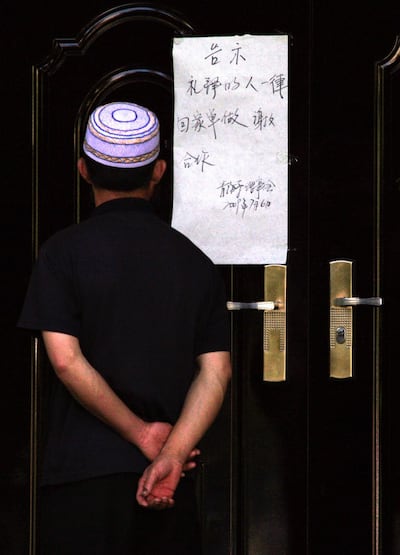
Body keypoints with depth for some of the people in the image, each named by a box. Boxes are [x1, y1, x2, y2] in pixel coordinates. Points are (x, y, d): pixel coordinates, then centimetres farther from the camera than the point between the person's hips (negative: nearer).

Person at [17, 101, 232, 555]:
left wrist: (143, 434, -8)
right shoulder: (194, 260, 6)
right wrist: (171, 454, -10)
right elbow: (216, 370, -2)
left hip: (85, 472, -3)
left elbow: (66, 361, -13)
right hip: (171, 482, 3)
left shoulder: (65, 251, -4)